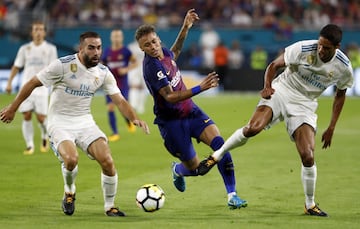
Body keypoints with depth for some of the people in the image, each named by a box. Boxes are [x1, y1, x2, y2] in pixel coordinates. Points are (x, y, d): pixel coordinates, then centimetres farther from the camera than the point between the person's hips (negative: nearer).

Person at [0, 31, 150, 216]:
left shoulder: (103, 73, 0)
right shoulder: (63, 65, -15)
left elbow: (119, 100, -2)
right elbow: (33, 83, -6)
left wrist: (134, 118, -21)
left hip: (85, 122, 4)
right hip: (60, 122, -4)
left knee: (107, 161, -15)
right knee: (71, 159, -31)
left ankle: (109, 206, 7)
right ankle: (69, 192, 4)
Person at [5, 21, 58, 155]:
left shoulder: (50, 48, 4)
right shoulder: (25, 48, 9)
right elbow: (17, 66, 12)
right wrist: (9, 82, 3)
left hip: (41, 88, -2)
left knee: (41, 118, -6)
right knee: (26, 116, -6)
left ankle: (45, 136, 25)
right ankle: (30, 145, 2)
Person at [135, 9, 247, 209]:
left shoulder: (165, 53, 0)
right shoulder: (151, 68, -25)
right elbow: (170, 97, -32)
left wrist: (185, 28, 22)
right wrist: (200, 88, -41)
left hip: (191, 112, 6)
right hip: (171, 122, -6)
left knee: (219, 142, -17)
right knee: (195, 167, 0)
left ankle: (232, 195, -14)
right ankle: (178, 170, 40)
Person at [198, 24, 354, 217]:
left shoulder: (343, 68, -10)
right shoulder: (303, 49, -17)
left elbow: (340, 94, 9)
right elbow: (274, 65, -5)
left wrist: (331, 128, 7)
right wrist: (267, 86, -25)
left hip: (305, 105, 1)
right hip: (281, 91, -1)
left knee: (308, 157, -11)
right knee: (253, 128, -28)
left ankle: (310, 205, 10)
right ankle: (216, 156, -5)